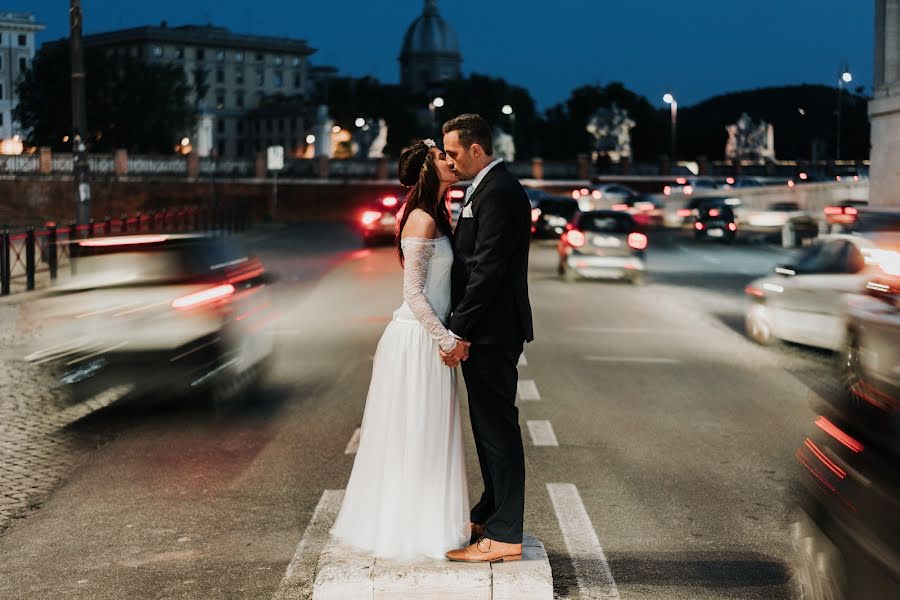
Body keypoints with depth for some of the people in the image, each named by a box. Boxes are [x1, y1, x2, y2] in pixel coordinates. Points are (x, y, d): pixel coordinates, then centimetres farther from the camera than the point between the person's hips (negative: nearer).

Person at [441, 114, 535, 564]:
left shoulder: (497, 193, -16)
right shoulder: (490, 187, 17)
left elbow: (487, 269, -22)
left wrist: (459, 332, -20)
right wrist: (461, 327, 16)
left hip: (490, 332, -11)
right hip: (487, 331, 11)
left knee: (497, 429, -5)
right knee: (490, 427, 18)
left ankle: (504, 536, 2)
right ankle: (490, 515, 30)